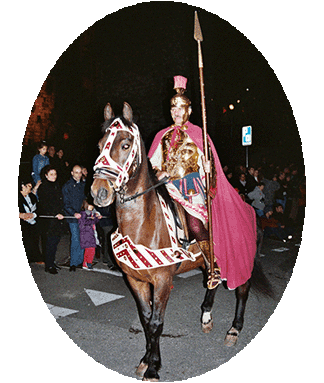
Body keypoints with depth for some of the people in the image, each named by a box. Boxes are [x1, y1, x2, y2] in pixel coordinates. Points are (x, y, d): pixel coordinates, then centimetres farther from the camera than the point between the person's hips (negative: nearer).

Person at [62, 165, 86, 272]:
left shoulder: (84, 185, 10)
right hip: (73, 218, -4)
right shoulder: (67, 186, -3)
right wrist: (74, 213, -20)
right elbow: (66, 204, -6)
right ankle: (73, 263, 7)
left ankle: (80, 260, 19)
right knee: (75, 240, -5)